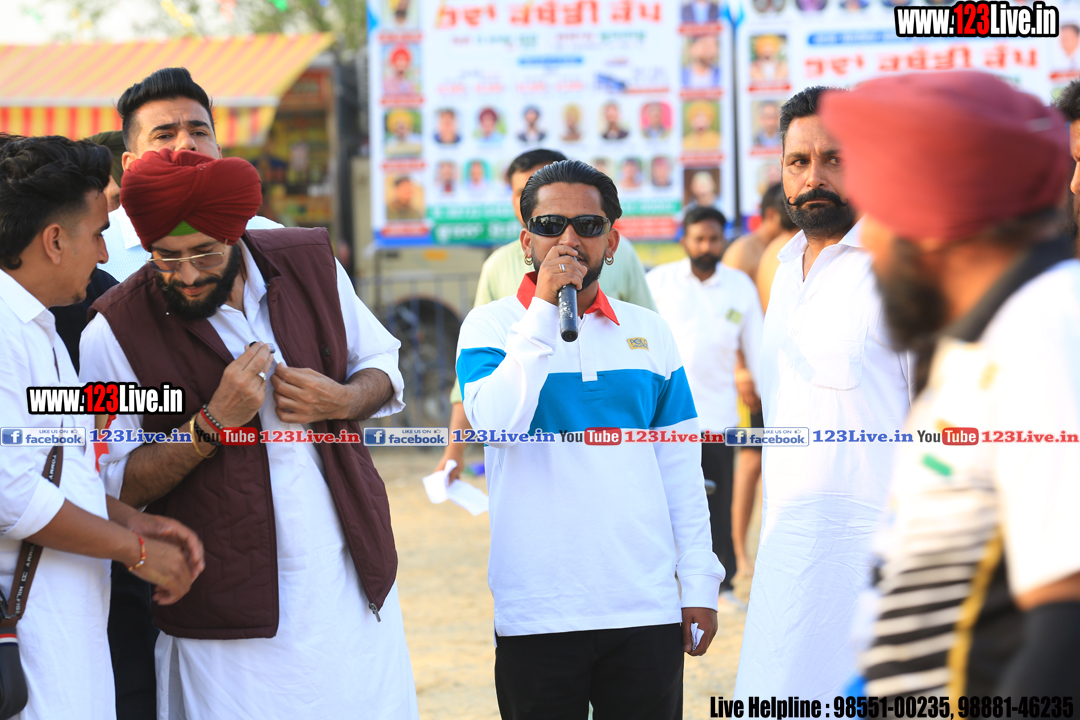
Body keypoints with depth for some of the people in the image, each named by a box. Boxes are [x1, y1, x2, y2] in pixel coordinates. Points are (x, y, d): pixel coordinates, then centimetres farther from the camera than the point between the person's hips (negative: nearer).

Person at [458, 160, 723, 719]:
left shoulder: (649, 332, 11)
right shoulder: (490, 326, 1)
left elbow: (679, 467, 12)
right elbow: (496, 422, -17)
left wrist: (699, 584, 8)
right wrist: (544, 307, -15)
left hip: (649, 607, 3)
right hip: (538, 611, -3)